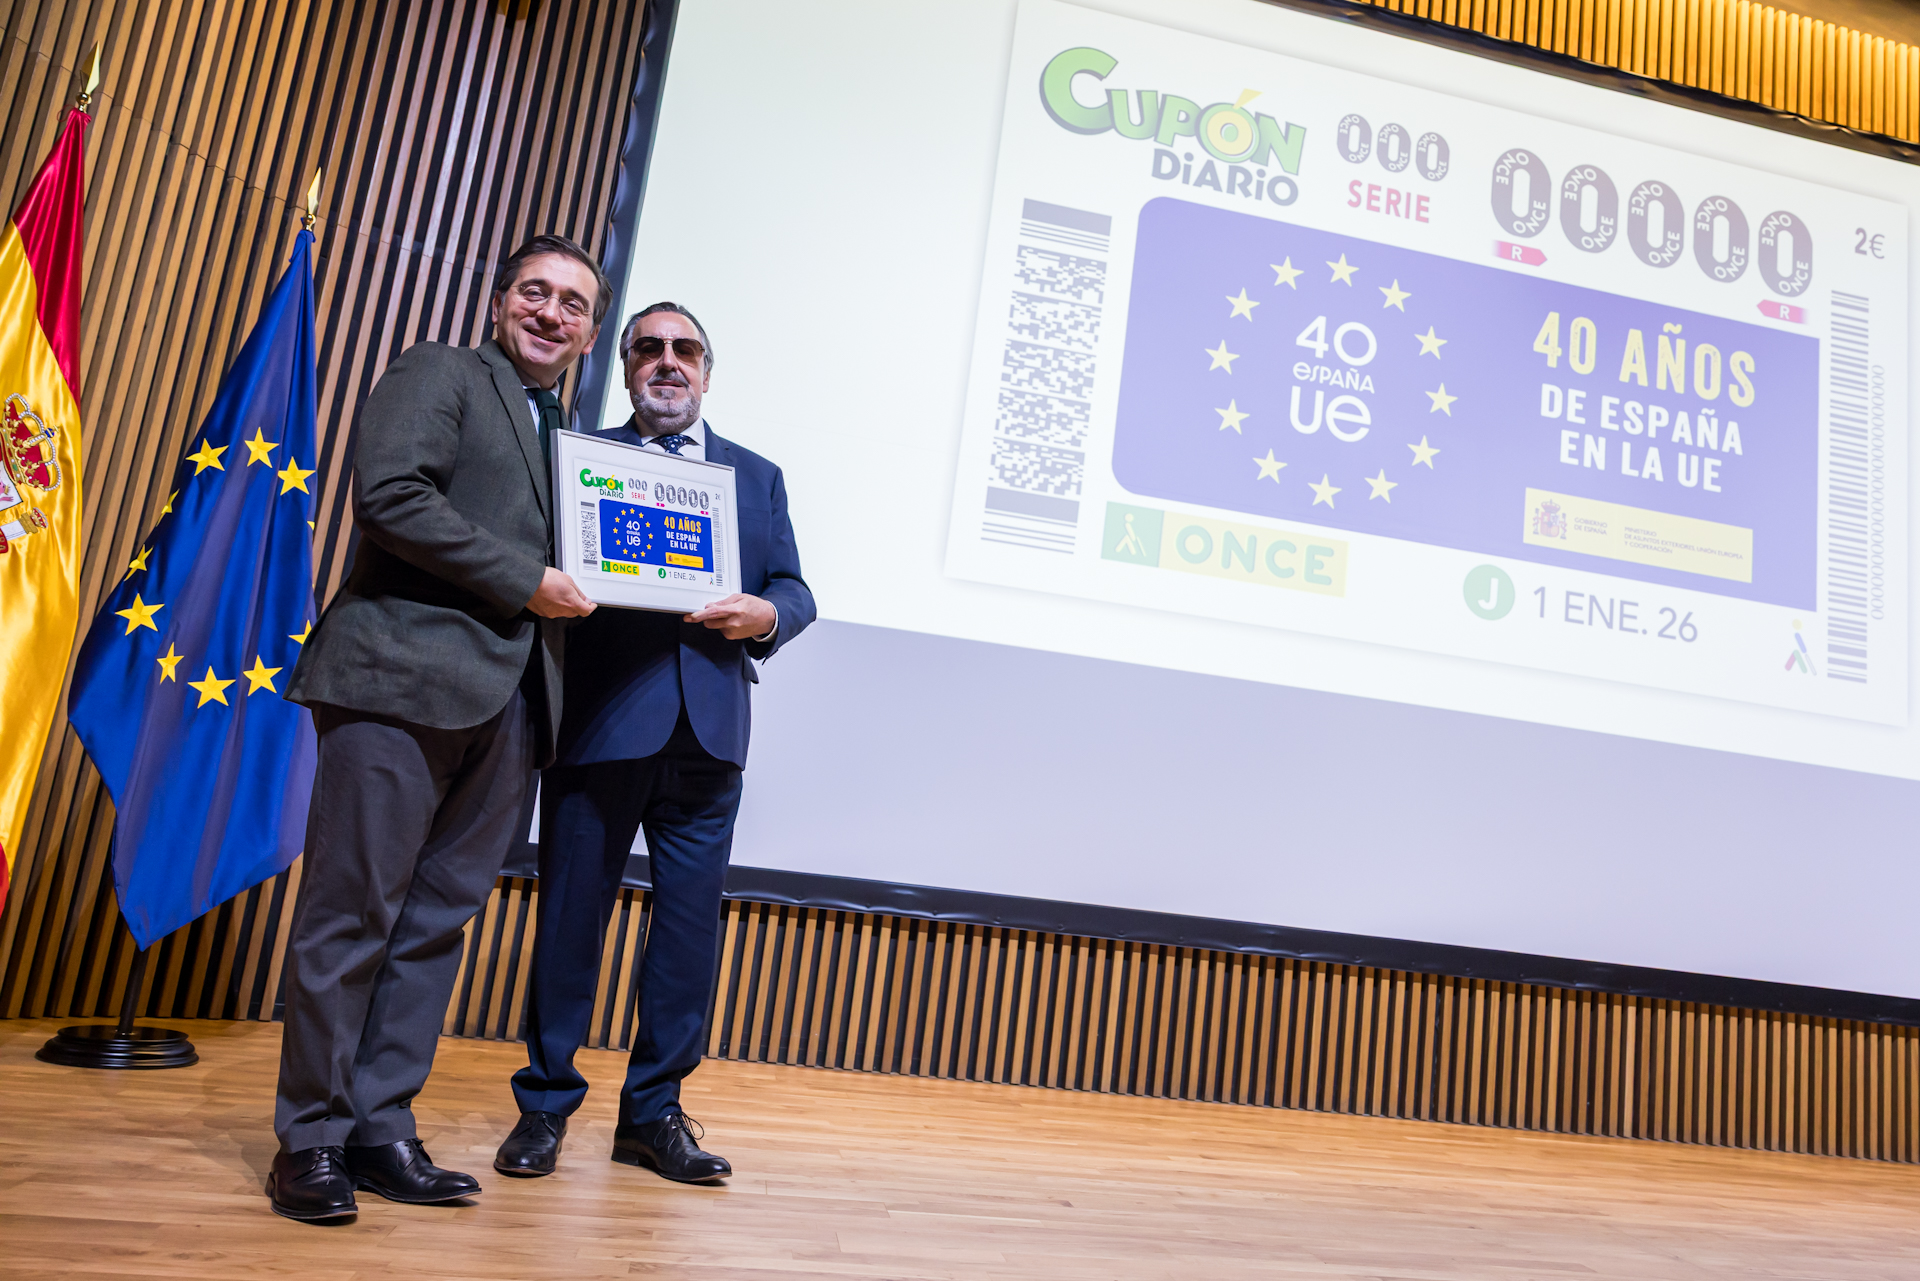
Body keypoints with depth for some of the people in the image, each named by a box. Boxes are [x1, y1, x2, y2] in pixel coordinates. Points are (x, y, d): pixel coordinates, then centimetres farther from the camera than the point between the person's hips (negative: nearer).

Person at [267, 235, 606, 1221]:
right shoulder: (441, 371, 4)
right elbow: (390, 494, -12)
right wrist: (525, 579, -11)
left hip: (507, 699, 7)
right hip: (404, 678, -6)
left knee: (438, 919, 8)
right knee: (355, 911, -1)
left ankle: (381, 1127, 18)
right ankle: (312, 1135, 12)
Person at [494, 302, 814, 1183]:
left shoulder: (756, 476, 18)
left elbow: (794, 590, 12)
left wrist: (766, 614, -9)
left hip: (708, 730, 2)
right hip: (598, 721, -2)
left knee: (690, 923, 5)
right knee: (571, 913, 5)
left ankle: (654, 1110, 19)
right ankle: (545, 1103, 21)